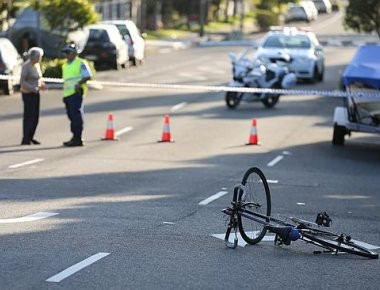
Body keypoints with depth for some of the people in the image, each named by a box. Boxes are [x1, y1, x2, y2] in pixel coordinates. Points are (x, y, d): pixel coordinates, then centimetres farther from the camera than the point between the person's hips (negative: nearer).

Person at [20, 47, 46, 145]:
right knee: (29, 116, -10)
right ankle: (25, 140, -7)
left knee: (35, 117, 10)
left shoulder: (37, 65, 9)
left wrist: (42, 85, 0)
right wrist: (33, 88, -28)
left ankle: (30, 138, 18)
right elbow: (22, 81, -21)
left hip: (35, 93, 9)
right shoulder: (26, 66, -17)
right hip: (28, 94, -9)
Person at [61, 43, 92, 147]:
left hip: (76, 93, -8)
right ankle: (75, 138, 13)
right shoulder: (65, 65, 22)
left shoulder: (81, 63, -3)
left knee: (76, 115, -10)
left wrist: (79, 83, -25)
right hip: (67, 94, 8)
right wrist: (64, 95, 22)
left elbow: (88, 76, -11)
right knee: (71, 115, 8)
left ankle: (77, 139, -11)